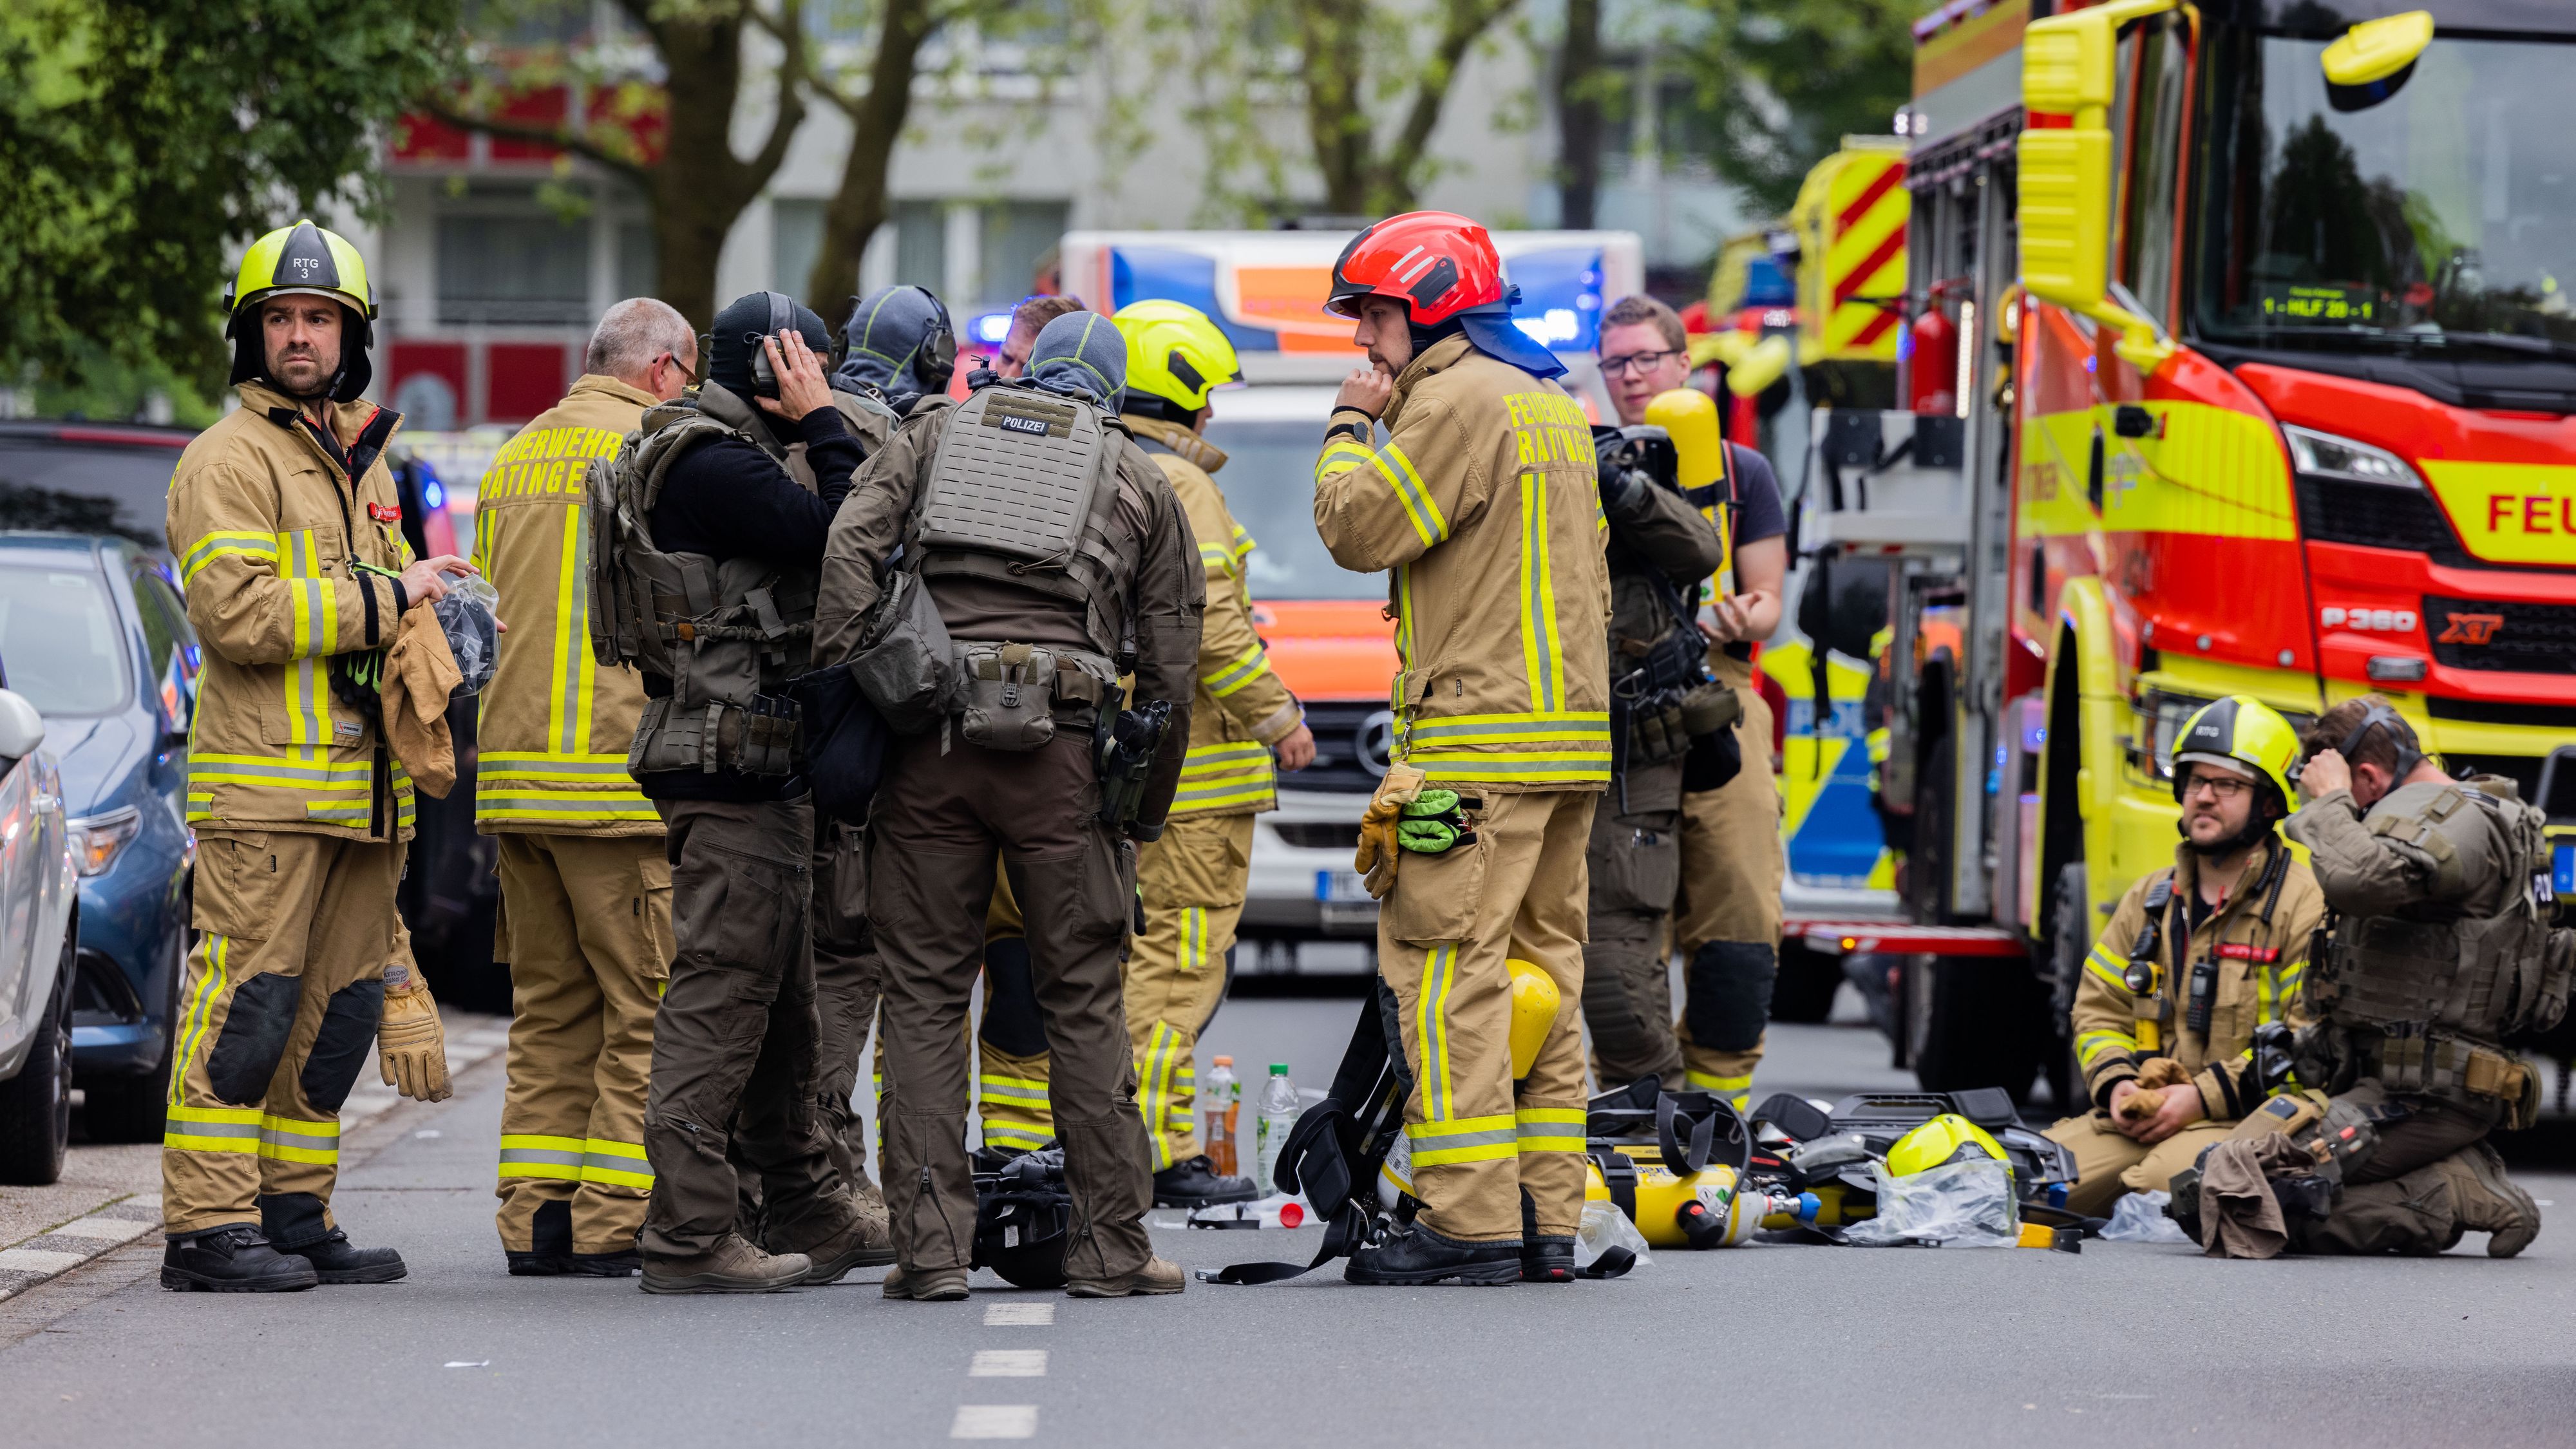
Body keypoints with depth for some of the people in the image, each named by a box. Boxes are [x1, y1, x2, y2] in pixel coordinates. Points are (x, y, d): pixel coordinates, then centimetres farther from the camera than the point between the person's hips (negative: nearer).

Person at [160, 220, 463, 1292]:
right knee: (247, 1002, -11)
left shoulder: (363, 460, 21)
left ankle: (294, 1212, 15)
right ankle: (207, 1227, -10)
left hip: (362, 787, 8)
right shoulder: (228, 460, -6)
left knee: (341, 1005, 9)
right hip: (264, 781, -8)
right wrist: (381, 599, -14)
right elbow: (238, 610, -17)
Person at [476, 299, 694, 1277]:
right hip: (619, 772, -8)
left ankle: (536, 1220, 10)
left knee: (551, 1007, 12)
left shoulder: (512, 462, 18)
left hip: (514, 774, 8)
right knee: (648, 1009, -3)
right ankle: (614, 1225, -7)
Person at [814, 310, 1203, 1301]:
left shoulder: (932, 437, 17)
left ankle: (931, 1244, 0)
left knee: (924, 994, 5)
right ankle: (1109, 1245, 5)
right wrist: (1146, 809, 22)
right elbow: (1169, 666, 15)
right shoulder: (1140, 483, 17)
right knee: (1084, 1000, 5)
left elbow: (850, 548, 0)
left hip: (927, 742, 1)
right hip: (1062, 750, -1)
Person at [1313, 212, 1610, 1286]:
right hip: (1572, 737, 10)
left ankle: (1468, 1223, -14)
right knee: (1540, 969, 10)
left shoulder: (1457, 401, -10)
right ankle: (1546, 1221, 10)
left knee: (1447, 976, -9)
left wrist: (1353, 427, 3)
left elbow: (1360, 527, -13)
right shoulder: (1555, 407, 21)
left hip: (1478, 743, -10)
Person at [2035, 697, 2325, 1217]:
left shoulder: (2307, 904, -2)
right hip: (2140, 1118, 6)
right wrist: (2115, 1084, -2)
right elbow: (2099, 1011, 20)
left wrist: (2204, 1097, -16)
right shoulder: (2149, 898, 20)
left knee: (2163, 1186, -37)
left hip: (2244, 1120, -6)